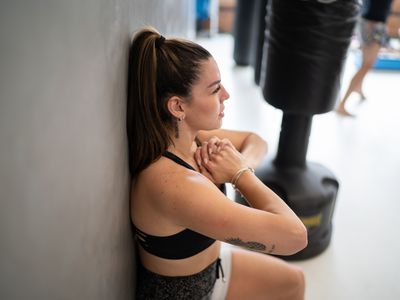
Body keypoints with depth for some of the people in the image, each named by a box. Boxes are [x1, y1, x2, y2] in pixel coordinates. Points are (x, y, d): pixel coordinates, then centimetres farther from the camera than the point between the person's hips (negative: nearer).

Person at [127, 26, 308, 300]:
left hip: (207, 264, 7)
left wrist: (243, 164, -19)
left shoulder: (189, 135, -14)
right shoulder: (172, 184, -39)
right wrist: (240, 174, -24)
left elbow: (255, 141, 3)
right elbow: (294, 234, -36)